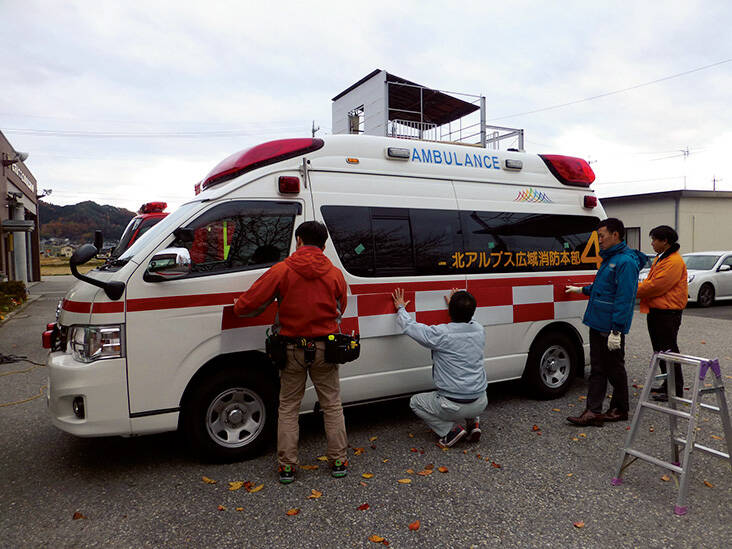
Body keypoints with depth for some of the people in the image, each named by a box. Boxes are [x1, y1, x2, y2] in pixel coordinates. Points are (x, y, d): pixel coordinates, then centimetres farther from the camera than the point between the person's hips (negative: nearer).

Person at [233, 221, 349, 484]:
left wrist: (238, 306, 12)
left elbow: (248, 304, -11)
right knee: (332, 405, 14)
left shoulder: (281, 270, -9)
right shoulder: (335, 274, -2)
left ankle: (286, 466, 16)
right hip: (324, 349, 1)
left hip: (293, 349, -1)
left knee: (288, 408, 13)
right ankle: (338, 461, 21)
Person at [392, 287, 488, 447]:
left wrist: (401, 308, 9)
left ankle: (452, 429, 5)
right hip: (481, 404, 6)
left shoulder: (441, 334, -19)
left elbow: (409, 326, -8)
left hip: (455, 406, -6)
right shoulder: (479, 330, -2)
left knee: (415, 402, 19)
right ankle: (473, 421, 18)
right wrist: (457, 305, 35)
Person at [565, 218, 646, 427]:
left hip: (611, 328, -9)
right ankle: (593, 412, 13)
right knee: (597, 369, 9)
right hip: (597, 324, 9)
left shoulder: (626, 262, -17)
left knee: (615, 369, 6)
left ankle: (620, 409, 23)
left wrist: (616, 330, -24)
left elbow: (625, 298, -22)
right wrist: (582, 289, 35)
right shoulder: (609, 258, 15)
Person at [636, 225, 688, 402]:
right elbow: (649, 281, 19)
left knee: (668, 351, -4)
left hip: (668, 314, -10)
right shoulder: (660, 258, 16)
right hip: (656, 311, 10)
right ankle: (667, 385, 28)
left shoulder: (674, 262, -17)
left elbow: (655, 286, -21)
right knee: (660, 351, 17)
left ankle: (676, 391, 5)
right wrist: (636, 287, 2)